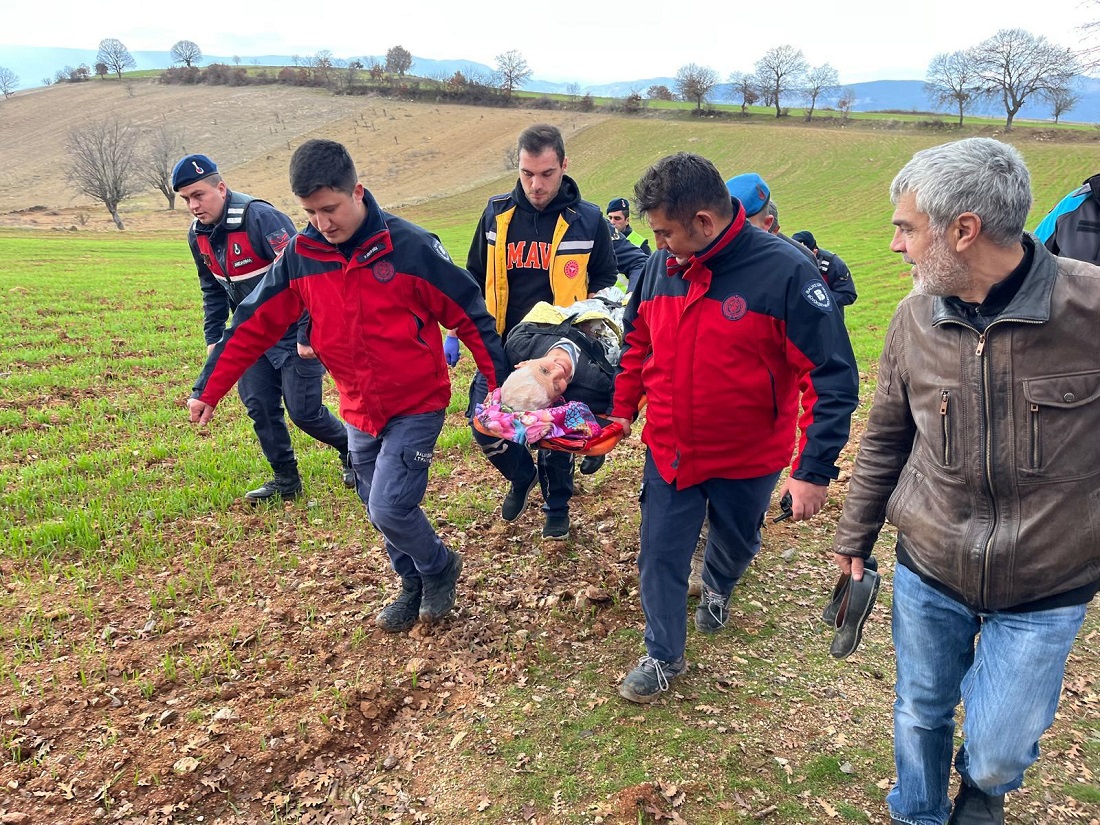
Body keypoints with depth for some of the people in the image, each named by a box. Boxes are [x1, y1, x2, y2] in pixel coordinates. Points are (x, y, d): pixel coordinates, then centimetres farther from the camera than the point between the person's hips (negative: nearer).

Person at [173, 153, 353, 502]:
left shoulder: (259, 217, -23)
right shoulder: (198, 235, 3)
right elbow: (213, 292, 17)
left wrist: (306, 335, -25)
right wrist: (212, 339, 12)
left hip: (294, 332, -7)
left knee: (303, 411, -7)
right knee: (258, 405, 2)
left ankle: (353, 449, 20)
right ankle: (285, 478, 17)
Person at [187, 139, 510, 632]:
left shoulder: (409, 246, -16)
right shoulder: (301, 254, -4)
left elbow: (471, 317, -10)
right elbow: (254, 325, 4)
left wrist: (504, 386, -9)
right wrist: (208, 390, 7)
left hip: (417, 405, -5)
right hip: (359, 411, 5)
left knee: (390, 508, -12)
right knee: (379, 511, 14)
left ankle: (439, 566, 19)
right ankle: (415, 587, 38)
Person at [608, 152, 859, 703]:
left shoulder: (784, 272, -23)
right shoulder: (661, 265, -7)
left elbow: (832, 378, -20)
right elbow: (638, 343, 11)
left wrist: (814, 470, -22)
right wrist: (622, 409, 11)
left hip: (748, 456, -2)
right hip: (668, 450, 3)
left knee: (734, 544, 23)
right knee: (660, 554, 8)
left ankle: (717, 589, 57)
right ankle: (663, 657, 29)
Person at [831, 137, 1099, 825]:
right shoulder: (916, 317, -7)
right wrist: (855, 540, 11)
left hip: (1045, 592, -2)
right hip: (926, 577, 3)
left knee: (997, 750, 10)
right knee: (920, 715, 19)